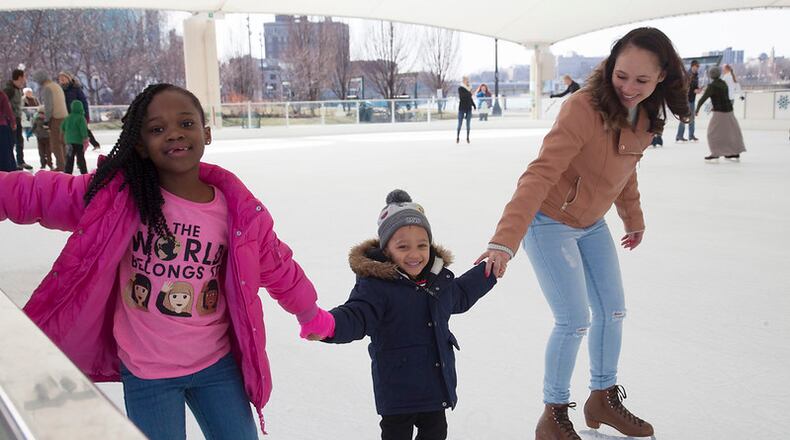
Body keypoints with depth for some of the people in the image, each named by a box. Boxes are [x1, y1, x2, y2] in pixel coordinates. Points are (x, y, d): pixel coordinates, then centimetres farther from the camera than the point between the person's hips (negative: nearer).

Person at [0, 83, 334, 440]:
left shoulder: (238, 210, -9)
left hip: (217, 364, 2)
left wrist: (311, 315, 16)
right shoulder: (118, 196, -13)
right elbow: (33, 194, -14)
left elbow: (277, 267, 4)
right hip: (145, 372, -2)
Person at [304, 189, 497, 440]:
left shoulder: (439, 278, 4)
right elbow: (356, 316, -28)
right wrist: (329, 325, -49)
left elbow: (460, 296, 25)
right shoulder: (376, 284, -18)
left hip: (437, 384, 6)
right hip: (397, 389, -6)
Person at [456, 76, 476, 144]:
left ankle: (467, 138, 12)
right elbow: (461, 96, -19)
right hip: (462, 108, -5)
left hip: (469, 108, 5)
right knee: (460, 124, -1)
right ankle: (457, 137, 7)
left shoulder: (469, 88, 10)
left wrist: (474, 105, 15)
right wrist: (469, 92, -16)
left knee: (468, 124, 6)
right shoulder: (460, 88, -6)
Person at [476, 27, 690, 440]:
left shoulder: (644, 115, -5)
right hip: (548, 222, -8)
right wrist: (504, 240, -45)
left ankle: (603, 399, 35)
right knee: (574, 321, -8)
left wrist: (634, 218, 22)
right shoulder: (584, 107, -30)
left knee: (612, 312, 14)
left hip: (591, 224, 8)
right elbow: (539, 175, -37)